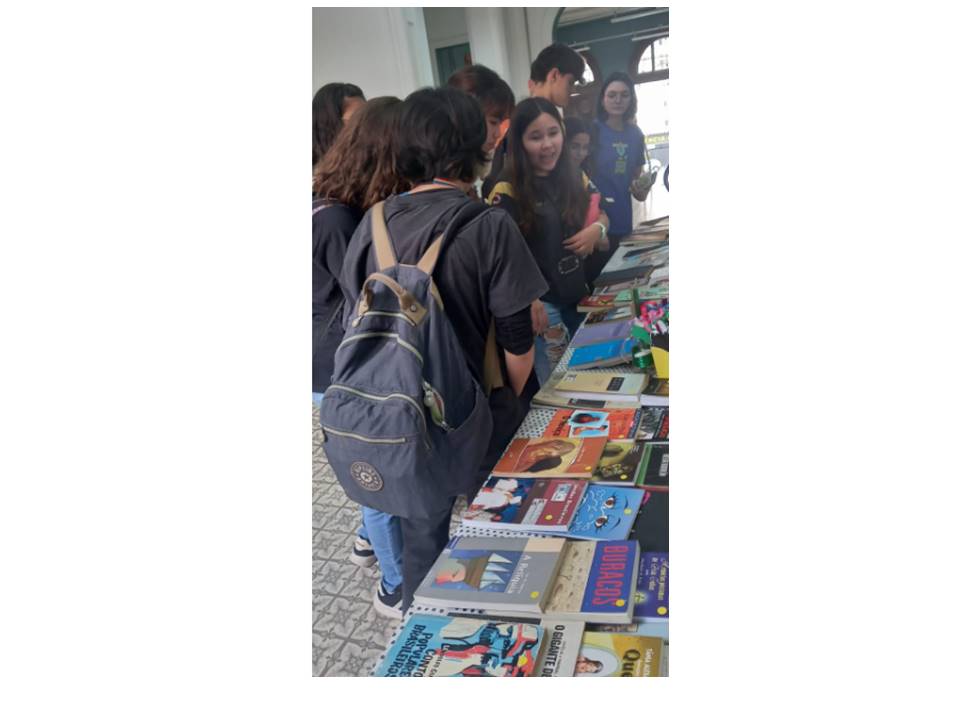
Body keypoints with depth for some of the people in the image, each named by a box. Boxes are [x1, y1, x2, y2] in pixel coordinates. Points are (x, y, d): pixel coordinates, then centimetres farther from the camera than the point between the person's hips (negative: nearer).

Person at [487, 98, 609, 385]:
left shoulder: (575, 178, 4)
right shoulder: (508, 191, -14)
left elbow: (599, 216, 19)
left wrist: (597, 229, -4)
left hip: (578, 294, 6)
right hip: (540, 301, -6)